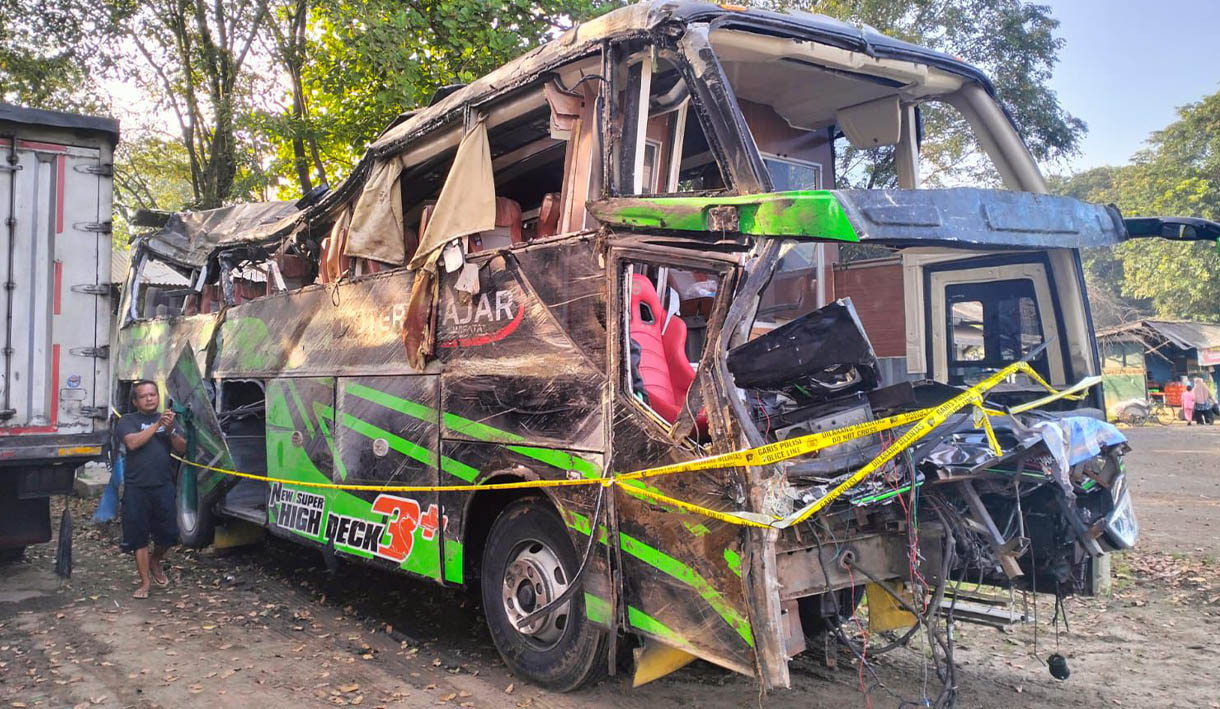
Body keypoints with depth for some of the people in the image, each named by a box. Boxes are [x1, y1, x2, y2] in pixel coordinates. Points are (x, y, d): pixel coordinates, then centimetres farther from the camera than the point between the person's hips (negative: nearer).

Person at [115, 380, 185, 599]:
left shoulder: (166, 419, 14)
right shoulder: (128, 421, 3)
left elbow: (182, 449, 5)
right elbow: (132, 443, -16)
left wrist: (170, 431, -12)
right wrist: (157, 425, -20)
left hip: (163, 485, 3)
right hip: (136, 487, -3)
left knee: (168, 533, 5)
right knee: (138, 535, 1)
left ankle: (155, 562, 34)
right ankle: (145, 581, 11)